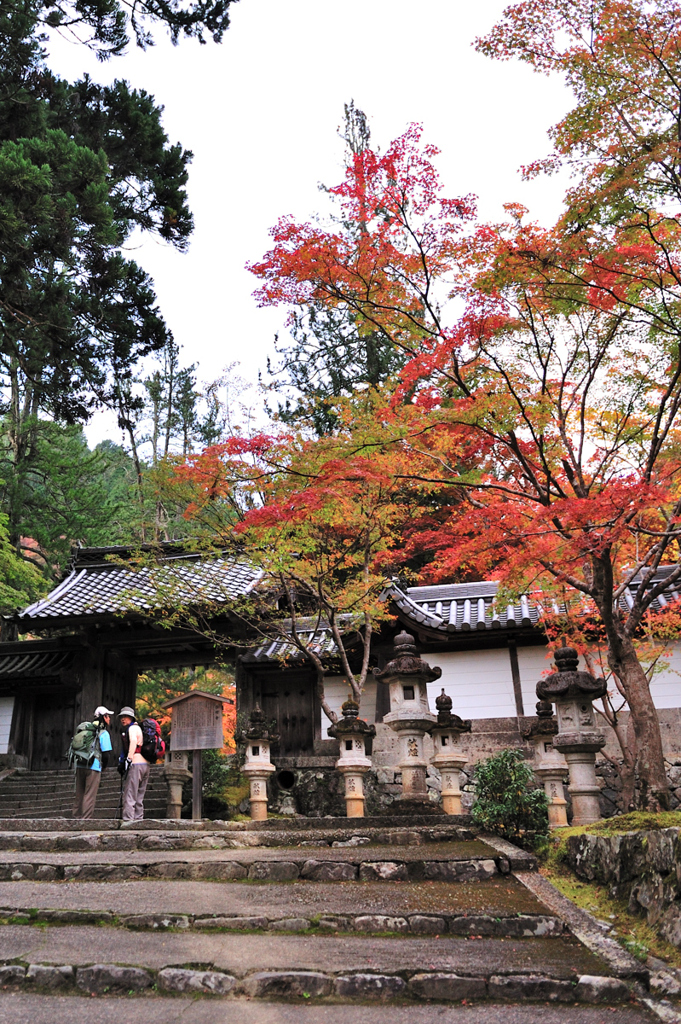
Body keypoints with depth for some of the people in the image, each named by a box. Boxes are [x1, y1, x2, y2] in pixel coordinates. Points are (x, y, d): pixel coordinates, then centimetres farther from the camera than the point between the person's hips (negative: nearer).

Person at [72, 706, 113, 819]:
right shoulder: (103, 733, -5)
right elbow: (106, 754, -9)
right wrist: (103, 766, 9)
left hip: (79, 766, 6)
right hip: (93, 767, -6)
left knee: (79, 794, 14)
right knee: (90, 796, -1)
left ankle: (76, 817, 17)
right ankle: (86, 818, -3)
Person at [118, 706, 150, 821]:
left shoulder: (132, 728, -1)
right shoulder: (138, 727, 25)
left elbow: (133, 741, -20)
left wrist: (129, 758, -26)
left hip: (136, 764, -9)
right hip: (146, 764, 9)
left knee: (129, 793, -9)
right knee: (139, 796, 13)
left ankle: (128, 819, -13)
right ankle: (138, 818, 13)